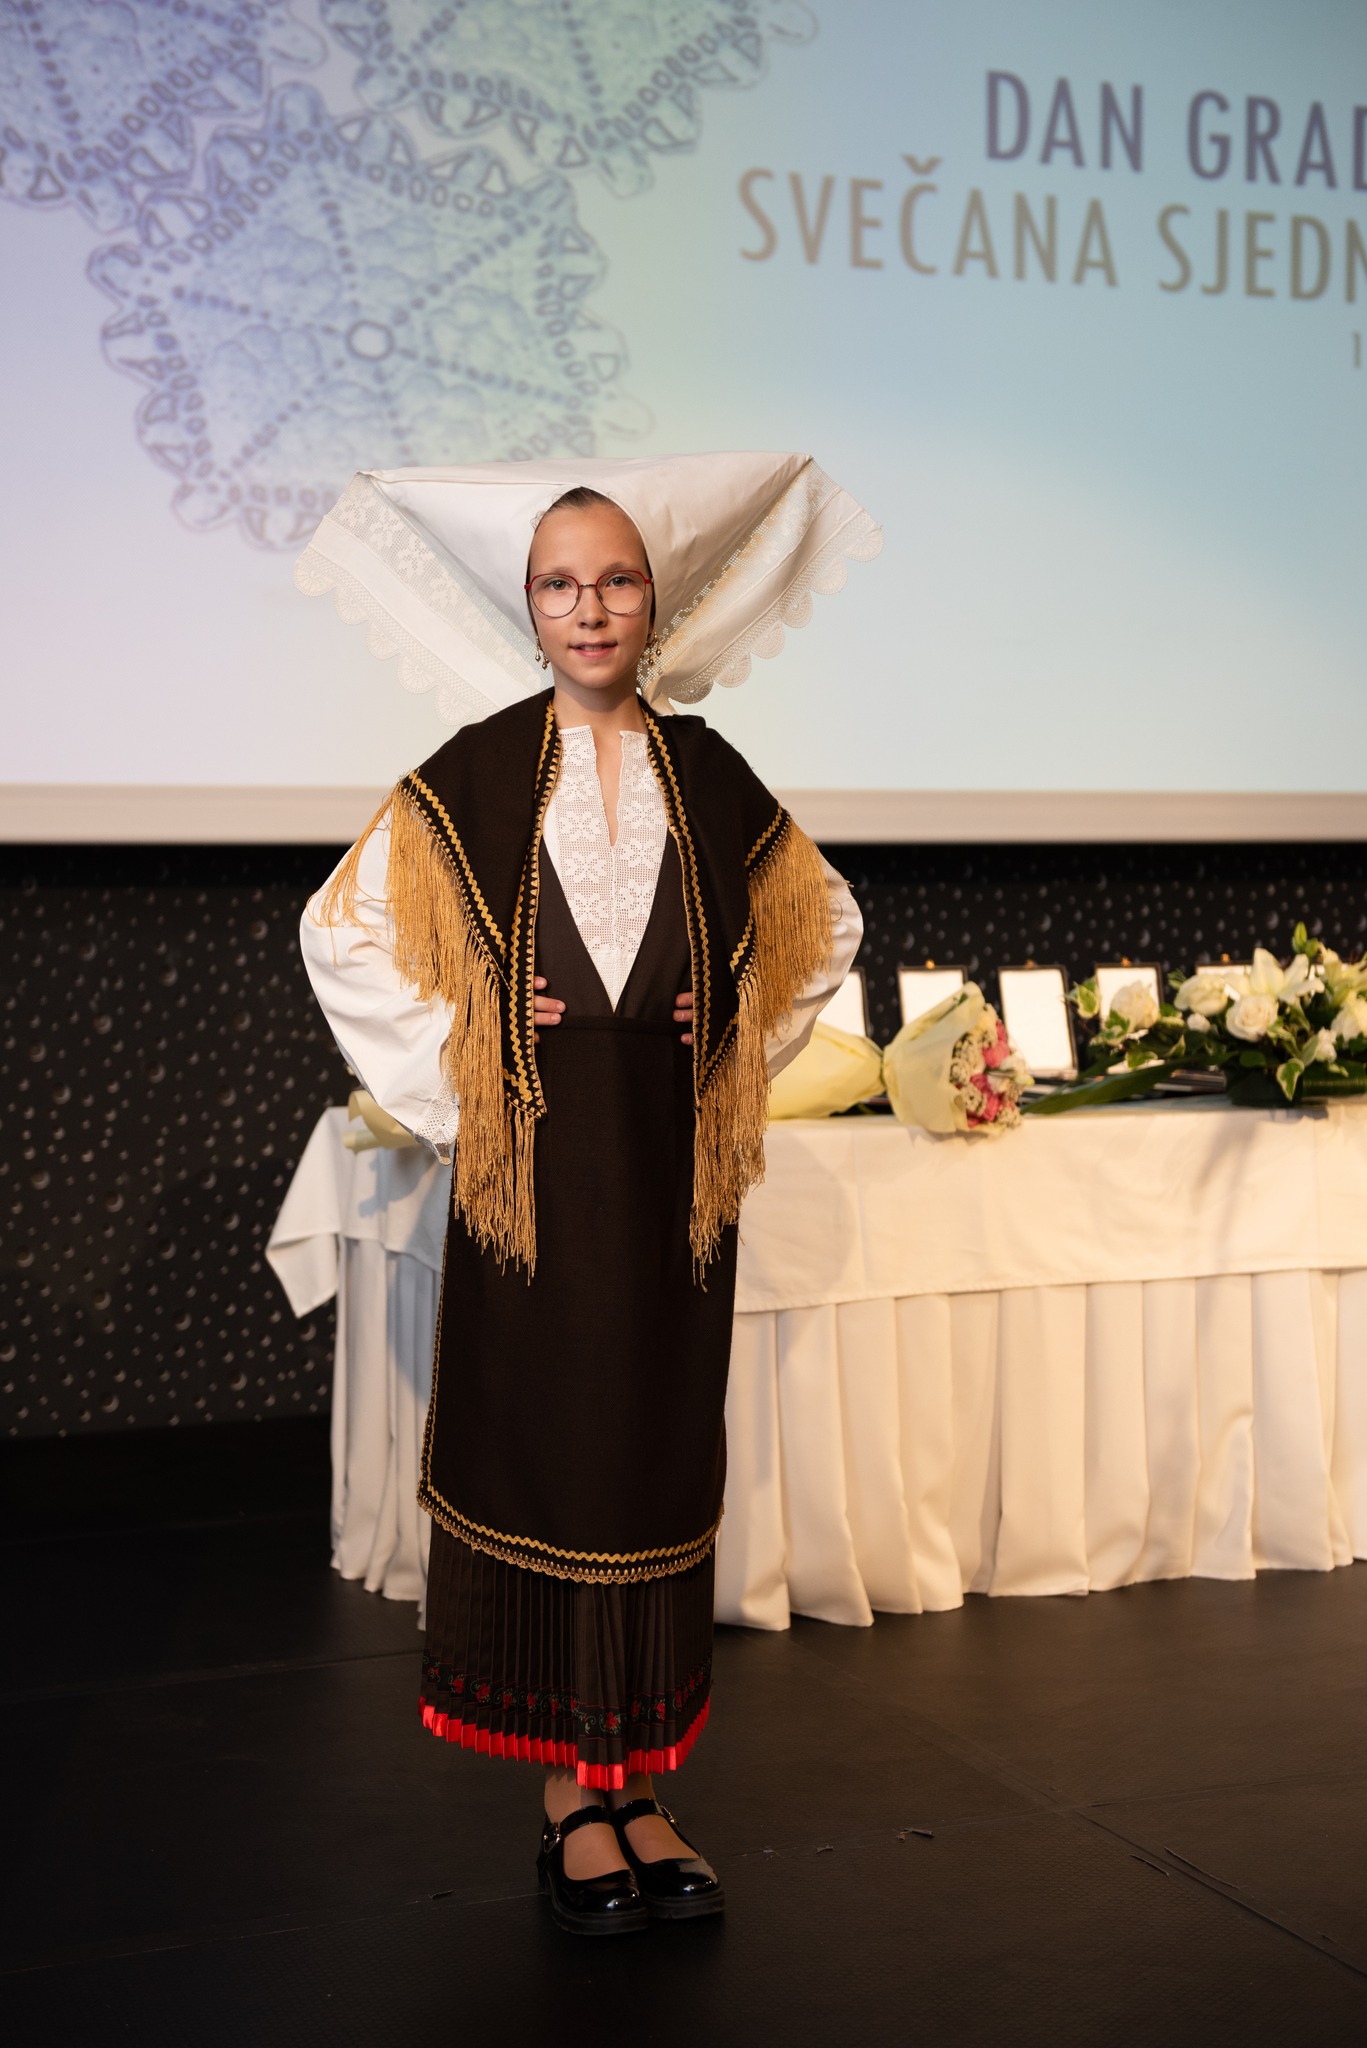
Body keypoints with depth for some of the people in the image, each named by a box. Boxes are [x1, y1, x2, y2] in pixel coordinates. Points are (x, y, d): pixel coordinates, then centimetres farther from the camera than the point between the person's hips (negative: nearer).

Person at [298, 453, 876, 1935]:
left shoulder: (706, 774, 6)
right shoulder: (472, 778, -2)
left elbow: (820, 925, 20)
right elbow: (345, 932, 1)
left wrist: (745, 1053, 9)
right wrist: (447, 1079, -3)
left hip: (671, 1168, 3)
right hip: (534, 1171, -3)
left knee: (660, 1455, 8)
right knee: (548, 1454, 1)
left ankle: (639, 1784, 20)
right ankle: (572, 1797, 13)